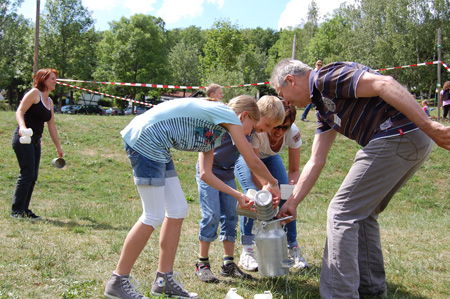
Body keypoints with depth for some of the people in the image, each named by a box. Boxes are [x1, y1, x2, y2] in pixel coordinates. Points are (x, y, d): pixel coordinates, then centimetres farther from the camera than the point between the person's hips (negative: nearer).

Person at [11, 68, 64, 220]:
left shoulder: (49, 101, 18)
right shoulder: (34, 93, -4)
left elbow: (52, 126, 22)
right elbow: (19, 111, -15)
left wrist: (58, 147, 24)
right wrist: (22, 126, -34)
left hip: (36, 141, 8)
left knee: (33, 176, 6)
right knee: (27, 173, -12)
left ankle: (24, 210, 14)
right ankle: (16, 210, -5)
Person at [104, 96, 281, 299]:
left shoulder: (215, 132, 21)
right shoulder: (230, 116, -5)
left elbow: (205, 174, 19)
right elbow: (253, 162, -2)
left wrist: (237, 195, 24)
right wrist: (272, 183, 14)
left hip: (157, 148, 10)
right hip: (144, 140, -10)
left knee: (177, 210, 10)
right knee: (153, 217, -7)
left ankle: (164, 281, 18)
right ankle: (117, 282, 6)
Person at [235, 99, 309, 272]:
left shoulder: (293, 133, -31)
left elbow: (294, 169, -22)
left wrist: (291, 187, -40)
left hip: (270, 157, 3)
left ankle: (293, 248, -1)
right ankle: (246, 252, -15)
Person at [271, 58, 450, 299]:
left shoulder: (327, 77, -7)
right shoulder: (323, 106, 23)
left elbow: (384, 84, -20)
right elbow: (316, 162, 24)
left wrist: (429, 125, -25)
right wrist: (291, 203, 26)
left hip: (398, 137, -10)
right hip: (413, 143, 10)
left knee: (342, 213, -4)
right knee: (362, 213, 22)